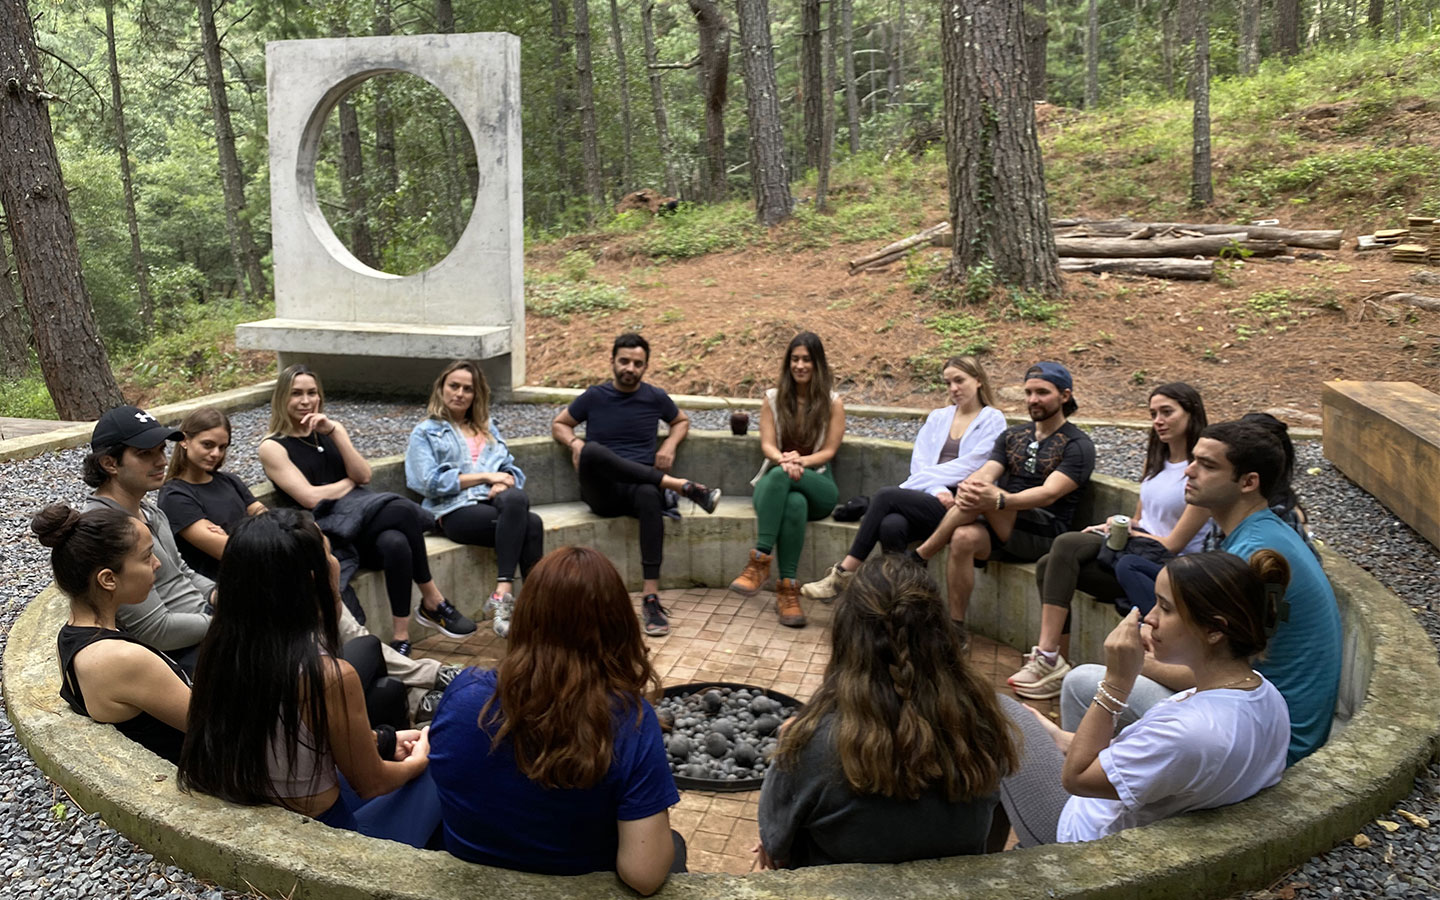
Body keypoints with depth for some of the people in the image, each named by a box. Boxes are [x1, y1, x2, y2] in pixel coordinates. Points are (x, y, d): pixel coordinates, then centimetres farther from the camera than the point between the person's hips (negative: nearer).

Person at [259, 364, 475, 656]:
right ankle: (433, 602, -22)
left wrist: (335, 433, -5)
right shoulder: (273, 447, 2)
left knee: (395, 543, -33)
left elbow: (364, 476, 4)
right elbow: (310, 498, -8)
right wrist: (350, 481, 6)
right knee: (403, 510, -32)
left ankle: (401, 637, -27)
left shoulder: (331, 429, 18)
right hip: (325, 530, -5)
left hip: (360, 515, 5)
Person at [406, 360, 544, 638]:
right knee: (531, 525, -34)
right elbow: (430, 482, -1)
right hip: (457, 510, -4)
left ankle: (502, 595, -43)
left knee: (516, 499, -37)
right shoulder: (425, 433, 16)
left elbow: (510, 468, 20)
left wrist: (504, 483, -6)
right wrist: (484, 476, -6)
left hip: (494, 501, 4)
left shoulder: (488, 427, 31)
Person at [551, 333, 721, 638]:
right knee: (592, 450, -36)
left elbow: (682, 421, 29)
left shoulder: (655, 397, 12)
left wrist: (669, 445, 7)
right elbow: (558, 424, 19)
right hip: (601, 492, 0)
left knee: (650, 496, -40)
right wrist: (574, 443, -4)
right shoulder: (594, 396, 9)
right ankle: (681, 485, -30)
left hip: (639, 486, 0)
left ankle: (651, 598, -43)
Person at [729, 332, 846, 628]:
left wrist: (800, 461, -21)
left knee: (781, 477, -38)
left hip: (817, 484, -1)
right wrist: (783, 460, -24)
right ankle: (788, 588, -42)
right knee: (793, 503, -39)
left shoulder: (833, 403, 7)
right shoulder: (773, 398, 11)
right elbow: (767, 445, 0)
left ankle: (760, 561, -41)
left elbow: (829, 451, 0)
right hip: (775, 480, 1)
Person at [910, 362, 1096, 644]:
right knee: (965, 538, -30)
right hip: (1000, 529, 5)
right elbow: (985, 473, 3)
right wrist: (966, 487, -23)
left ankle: (917, 558, -20)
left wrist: (998, 500, -35)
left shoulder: (1078, 446, 0)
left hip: (1044, 535, -5)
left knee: (985, 498, -30)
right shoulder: (1012, 436, 20)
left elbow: (1049, 493, -17)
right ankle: (956, 629, -22)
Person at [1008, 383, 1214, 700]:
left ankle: (1048, 659, -26)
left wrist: (1124, 529, 0)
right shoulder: (1157, 460, 18)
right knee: (1048, 564, -16)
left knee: (1066, 545, -27)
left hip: (1167, 565, -8)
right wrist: (1115, 526, 0)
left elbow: (1174, 543, -11)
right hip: (1137, 546, 8)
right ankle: (1052, 661, -21)